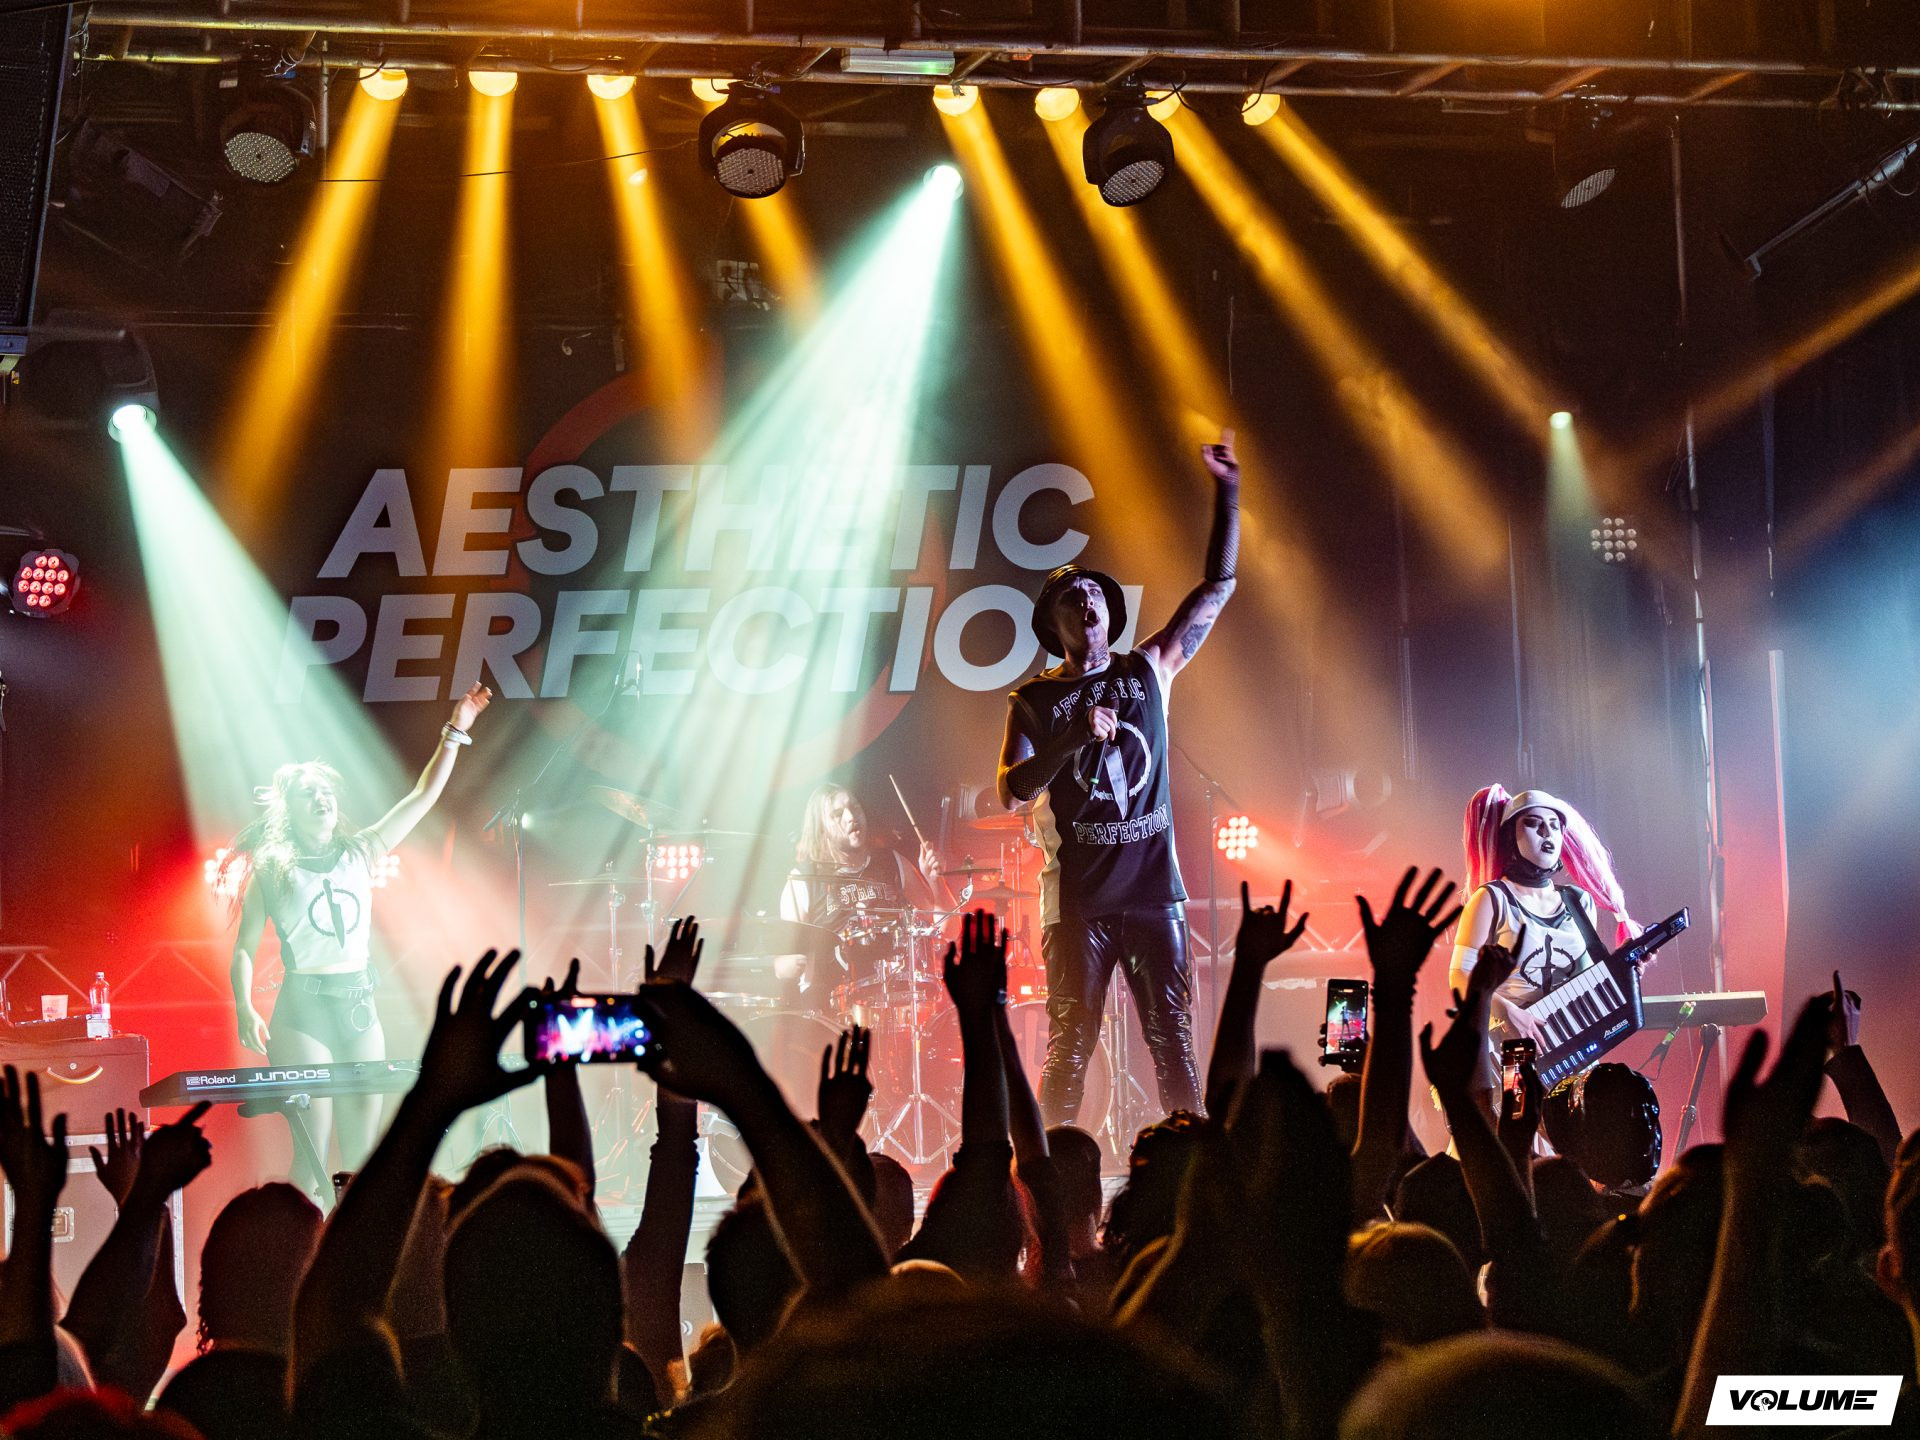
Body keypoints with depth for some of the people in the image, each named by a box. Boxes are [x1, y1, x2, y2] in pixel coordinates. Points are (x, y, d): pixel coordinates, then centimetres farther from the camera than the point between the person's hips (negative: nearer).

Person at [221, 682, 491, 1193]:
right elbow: (245, 947, 1)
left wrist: (454, 734, 5)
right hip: (303, 1011, -4)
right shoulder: (271, 872, 3)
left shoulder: (359, 853, 12)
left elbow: (423, 796, 11)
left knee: (361, 1154, 2)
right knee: (312, 1154, -10)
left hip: (360, 1007, 4)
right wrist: (245, 1011, -14)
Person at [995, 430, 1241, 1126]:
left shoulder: (1149, 670, 12)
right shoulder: (1035, 699, 6)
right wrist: (1076, 735, -17)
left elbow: (1218, 585, 11)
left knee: (1175, 1044, 0)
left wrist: (1227, 492, 4)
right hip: (1077, 898, -2)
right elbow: (1012, 792, -6)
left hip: (1154, 890, 2)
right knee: (1068, 1048, -4)